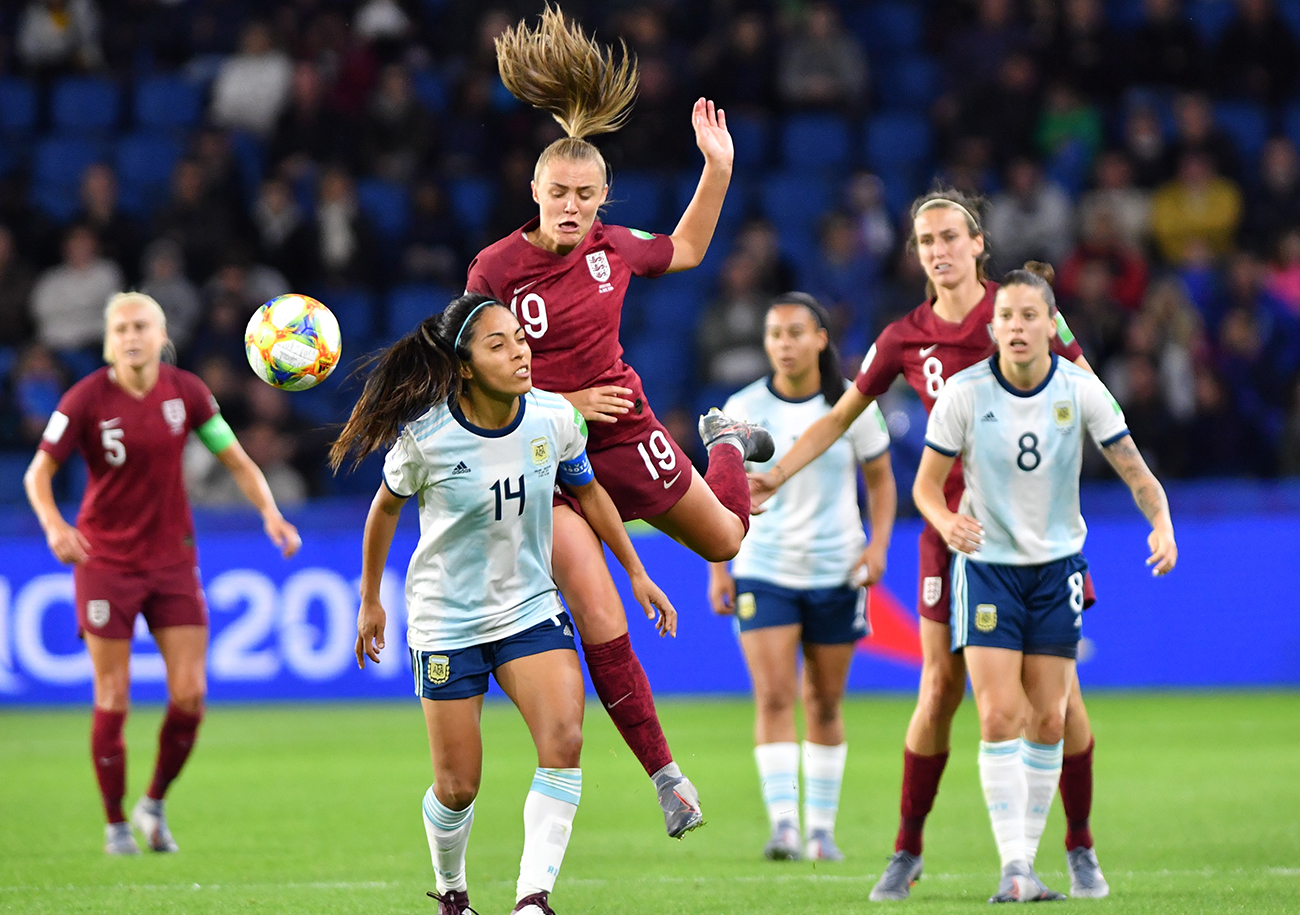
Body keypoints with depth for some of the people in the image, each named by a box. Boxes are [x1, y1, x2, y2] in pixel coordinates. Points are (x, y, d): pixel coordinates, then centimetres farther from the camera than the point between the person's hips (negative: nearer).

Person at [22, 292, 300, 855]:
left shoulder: (186, 392, -2)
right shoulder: (87, 398, -10)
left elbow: (235, 459, 6)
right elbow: (38, 472, -7)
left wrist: (270, 513, -9)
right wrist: (53, 524, -26)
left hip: (173, 560, 3)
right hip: (105, 560, -3)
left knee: (189, 696, -5)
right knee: (113, 700, -3)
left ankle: (154, 805, 18)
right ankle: (116, 825, 13)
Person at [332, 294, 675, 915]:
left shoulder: (554, 418, -10)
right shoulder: (425, 437, -18)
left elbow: (587, 491, 11)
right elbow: (386, 508, 2)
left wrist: (636, 573, 15)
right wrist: (369, 600, 11)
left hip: (531, 608, 2)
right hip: (446, 623, -2)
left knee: (564, 741, -23)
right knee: (458, 787, 1)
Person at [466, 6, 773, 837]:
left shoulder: (612, 248, -5)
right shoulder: (497, 269, -15)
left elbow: (687, 250, 16)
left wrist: (719, 169, 5)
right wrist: (560, 402, -16)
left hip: (623, 434, 3)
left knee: (724, 539, 21)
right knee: (596, 609, -13)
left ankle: (728, 443, 57)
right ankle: (664, 772, -1)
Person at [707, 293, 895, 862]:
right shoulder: (743, 409, -2)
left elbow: (880, 480, 8)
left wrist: (878, 545, -7)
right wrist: (718, 569, 2)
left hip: (837, 574, 1)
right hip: (763, 572, -1)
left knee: (824, 704, 7)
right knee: (773, 697, -13)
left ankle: (821, 827, 18)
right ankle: (783, 825, -18)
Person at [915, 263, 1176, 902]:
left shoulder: (1080, 390, -10)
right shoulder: (964, 393, -13)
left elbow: (1136, 473, -6)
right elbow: (926, 485, -5)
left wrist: (1161, 526, -25)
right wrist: (947, 522, -27)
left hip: (1056, 566, 2)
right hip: (986, 563, -2)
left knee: (1048, 719, 2)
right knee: (1000, 714, -13)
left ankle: (1027, 860, 14)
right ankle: (1014, 868, -15)